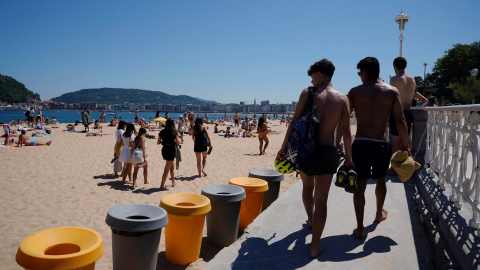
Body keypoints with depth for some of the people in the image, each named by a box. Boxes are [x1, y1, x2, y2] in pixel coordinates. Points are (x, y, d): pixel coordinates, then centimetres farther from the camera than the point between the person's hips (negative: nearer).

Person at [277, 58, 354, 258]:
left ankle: (311, 220, 49)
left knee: (307, 187, 27)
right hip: (327, 152, 0)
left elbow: (294, 122, -3)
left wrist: (283, 148, 4)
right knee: (321, 199, 3)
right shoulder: (342, 99, 2)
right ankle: (314, 247, 3)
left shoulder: (307, 93, -1)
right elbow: (346, 131, 2)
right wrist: (348, 157, 12)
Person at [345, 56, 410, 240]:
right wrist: (405, 146, 3)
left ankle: (360, 228, 8)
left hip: (360, 144, -1)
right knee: (380, 180, 24)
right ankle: (379, 214, 46)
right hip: (381, 144, 1)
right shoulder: (392, 91, 2)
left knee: (360, 185, 7)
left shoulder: (355, 92, 2)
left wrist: (345, 145, 3)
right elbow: (400, 121, -5)